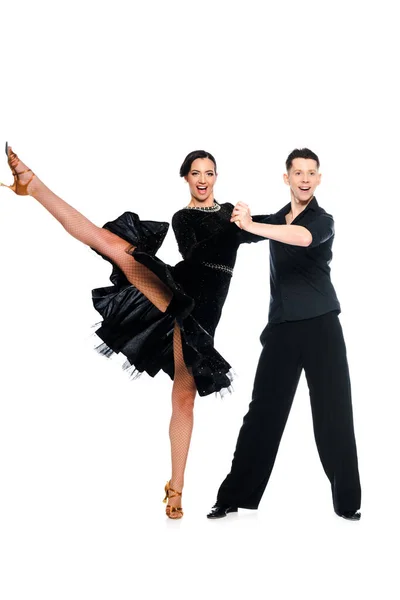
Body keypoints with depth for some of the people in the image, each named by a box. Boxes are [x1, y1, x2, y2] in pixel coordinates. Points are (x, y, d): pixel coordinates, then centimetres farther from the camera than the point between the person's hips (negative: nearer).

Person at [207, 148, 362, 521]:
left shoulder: (322, 220, -5)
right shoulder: (276, 218, 11)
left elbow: (303, 237, -29)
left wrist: (250, 225, -37)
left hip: (320, 325, -4)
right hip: (282, 326, 4)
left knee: (333, 414, -1)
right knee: (263, 411, 4)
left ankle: (347, 502, 9)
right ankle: (236, 496, 12)